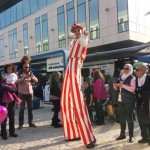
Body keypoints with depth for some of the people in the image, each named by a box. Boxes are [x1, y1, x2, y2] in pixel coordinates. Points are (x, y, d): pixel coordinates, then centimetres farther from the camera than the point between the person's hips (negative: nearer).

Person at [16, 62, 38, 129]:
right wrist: (24, 78, -31)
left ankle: (30, 122, 16)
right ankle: (20, 124, 5)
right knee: (22, 108, -1)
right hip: (22, 93, -4)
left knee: (30, 108, 8)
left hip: (30, 93, 4)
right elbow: (16, 81, -18)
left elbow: (36, 80, 2)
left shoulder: (31, 73, 9)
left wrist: (32, 77, -18)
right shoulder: (20, 74, -3)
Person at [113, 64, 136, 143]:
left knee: (129, 118, -1)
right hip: (120, 100, 6)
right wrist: (115, 85, -4)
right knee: (122, 118, 12)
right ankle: (122, 134, 23)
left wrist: (123, 85, -22)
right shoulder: (121, 77, 13)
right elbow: (117, 88, 18)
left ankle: (131, 136, 11)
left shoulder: (132, 78, -6)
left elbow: (132, 89, -19)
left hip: (129, 101, -6)